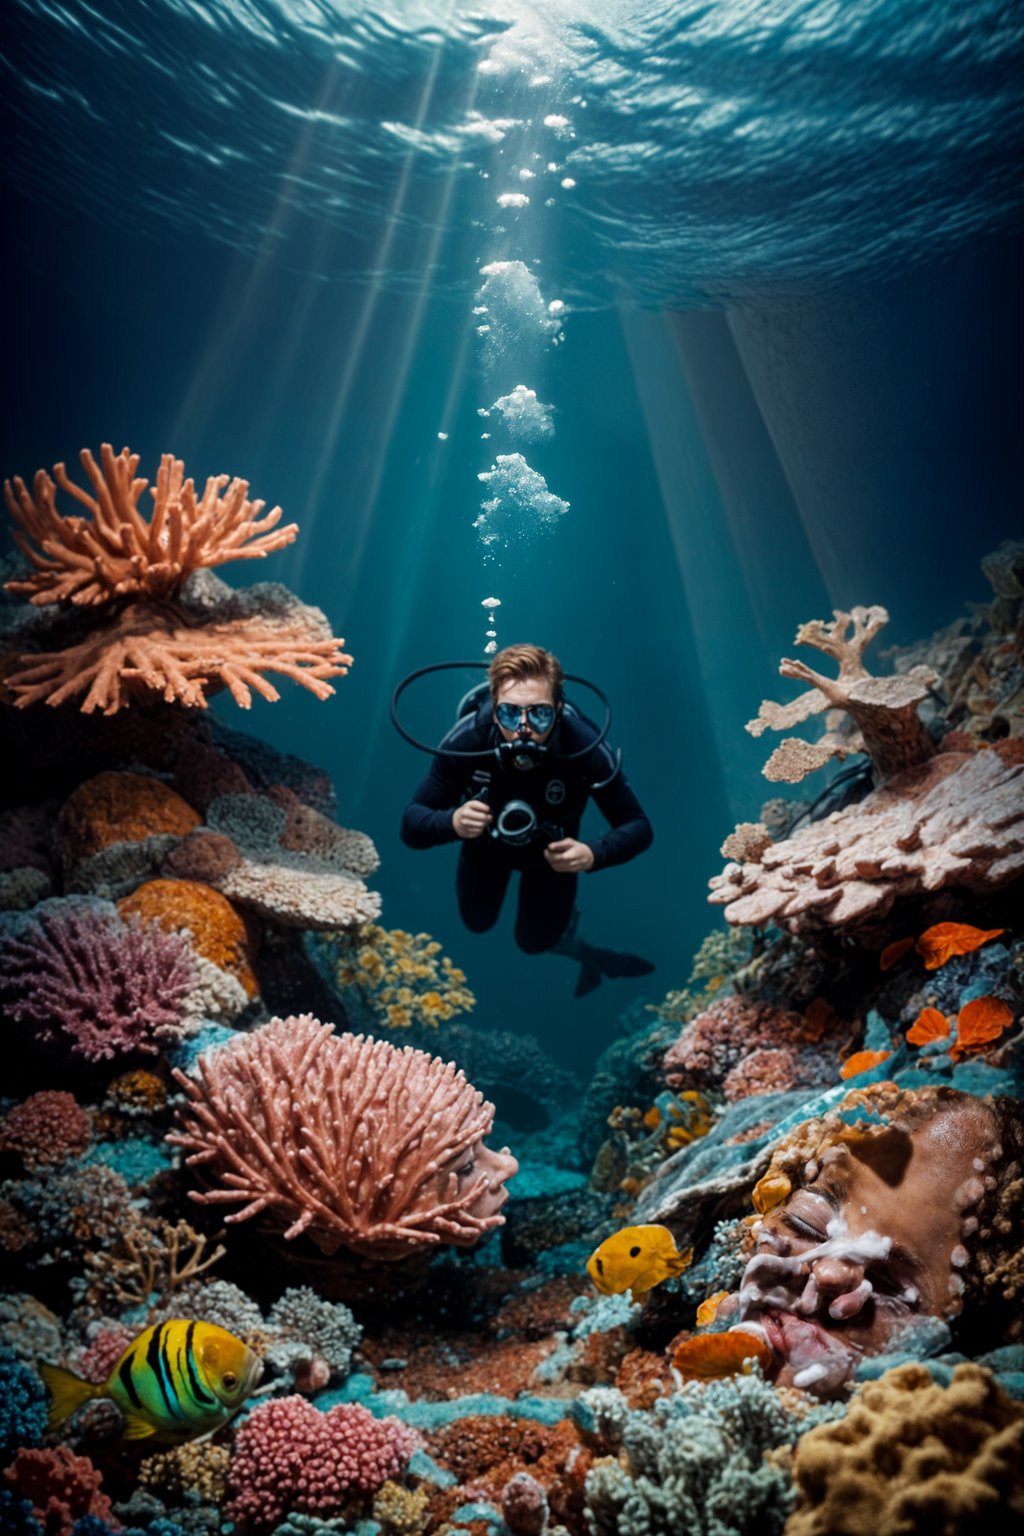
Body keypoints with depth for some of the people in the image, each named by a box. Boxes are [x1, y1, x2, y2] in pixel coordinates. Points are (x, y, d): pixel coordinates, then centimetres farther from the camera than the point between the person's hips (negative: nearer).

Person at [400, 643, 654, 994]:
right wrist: (452, 822, -54)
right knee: (478, 922, 19)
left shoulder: (586, 746, -40)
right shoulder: (466, 739, -39)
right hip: (486, 841, 1)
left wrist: (593, 854, -49)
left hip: (552, 849, -1)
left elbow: (638, 827, -29)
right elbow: (411, 826, -32)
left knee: (535, 941, 10)